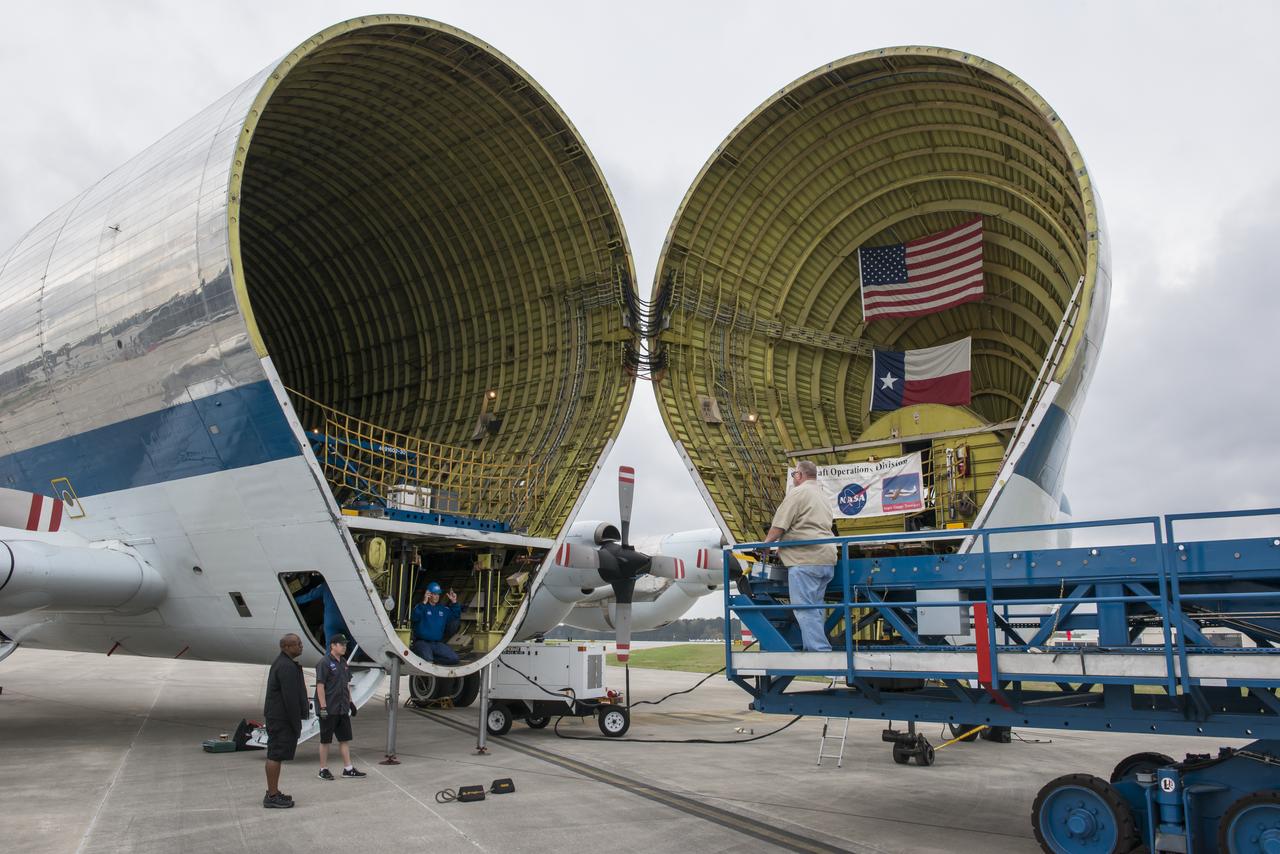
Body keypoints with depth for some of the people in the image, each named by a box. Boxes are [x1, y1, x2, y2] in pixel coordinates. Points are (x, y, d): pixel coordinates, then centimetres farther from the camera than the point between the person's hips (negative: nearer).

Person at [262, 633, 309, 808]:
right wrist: (297, 724, -17)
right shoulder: (287, 667, -19)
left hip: (276, 717, 11)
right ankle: (272, 796, -1)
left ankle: (273, 792, 23)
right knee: (276, 755, -5)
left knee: (275, 755, 15)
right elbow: (290, 698, -22)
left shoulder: (281, 663, 15)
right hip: (282, 719, -11)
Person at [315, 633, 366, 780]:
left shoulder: (343, 662, 12)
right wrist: (323, 707, -20)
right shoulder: (325, 663, -13)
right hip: (329, 709, -8)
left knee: (344, 738, 9)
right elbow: (320, 686, -16)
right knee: (325, 740, 4)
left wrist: (350, 702, 16)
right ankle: (323, 770, 15)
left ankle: (348, 769, 14)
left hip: (342, 708, 8)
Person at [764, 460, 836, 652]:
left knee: (805, 609, -8)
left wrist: (767, 542, 7)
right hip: (826, 558, 9)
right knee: (815, 607, 12)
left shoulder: (798, 492, -5)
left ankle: (819, 650, -13)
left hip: (805, 559, -9)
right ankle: (821, 650, 13)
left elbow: (779, 526, -10)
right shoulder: (823, 497, 24)